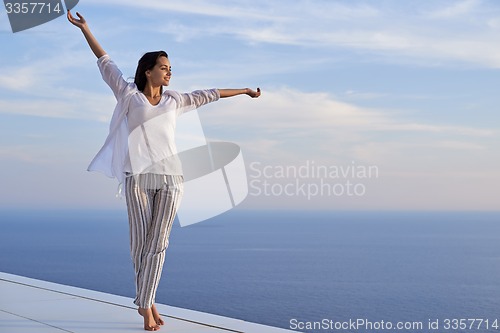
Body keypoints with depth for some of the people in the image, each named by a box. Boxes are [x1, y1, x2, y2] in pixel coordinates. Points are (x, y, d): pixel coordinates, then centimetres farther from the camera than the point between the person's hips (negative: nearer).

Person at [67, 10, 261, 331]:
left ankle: (145, 304, 1)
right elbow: (106, 62, 7)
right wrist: (85, 28, 7)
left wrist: (244, 90, 29)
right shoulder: (129, 95, 6)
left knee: (157, 243, -2)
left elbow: (209, 95, 23)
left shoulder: (174, 100, 14)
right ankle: (148, 303, 14)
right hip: (138, 177, -2)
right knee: (140, 242, 1)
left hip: (170, 178, 2)